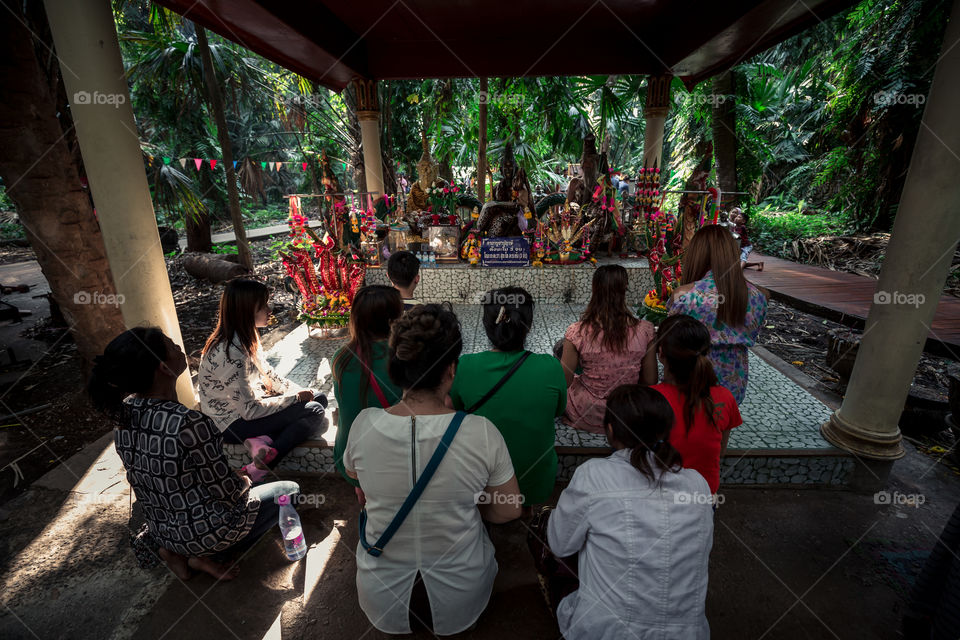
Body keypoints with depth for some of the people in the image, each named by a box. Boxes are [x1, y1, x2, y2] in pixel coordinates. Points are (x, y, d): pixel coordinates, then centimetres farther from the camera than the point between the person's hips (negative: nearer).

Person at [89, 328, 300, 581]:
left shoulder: (124, 412, -10)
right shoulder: (189, 423, -35)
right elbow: (226, 491, -22)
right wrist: (245, 481, -2)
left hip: (160, 529, 8)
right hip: (205, 529, -7)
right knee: (290, 490, 12)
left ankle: (173, 550, 16)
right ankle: (210, 557, 4)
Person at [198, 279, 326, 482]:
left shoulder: (245, 336, -1)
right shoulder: (231, 354, -30)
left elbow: (267, 374, 10)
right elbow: (250, 410, -27)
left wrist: (300, 391, -2)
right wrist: (296, 397, -17)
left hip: (249, 402, 9)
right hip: (232, 424, -9)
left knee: (319, 398, 2)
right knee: (314, 412, -18)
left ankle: (262, 439, -11)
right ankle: (258, 470, -18)